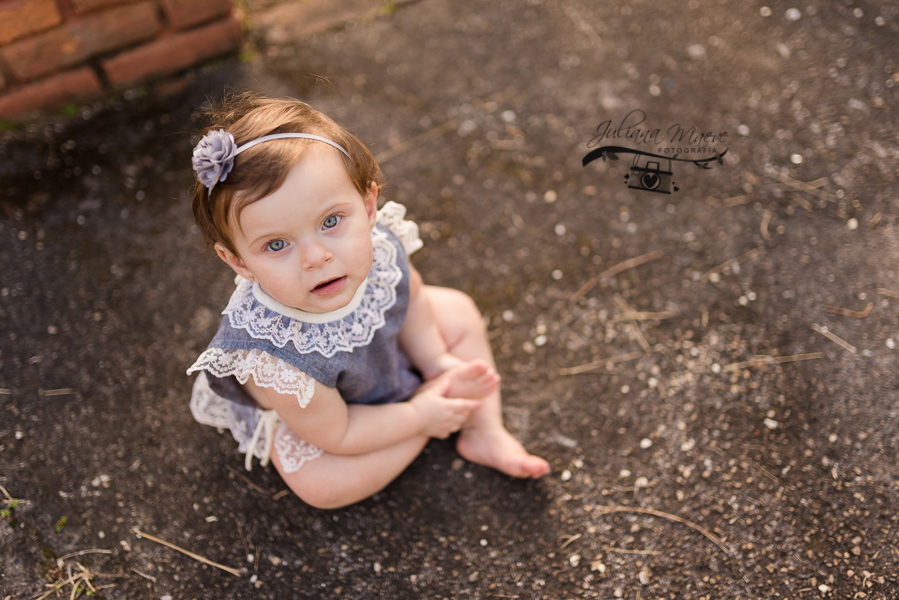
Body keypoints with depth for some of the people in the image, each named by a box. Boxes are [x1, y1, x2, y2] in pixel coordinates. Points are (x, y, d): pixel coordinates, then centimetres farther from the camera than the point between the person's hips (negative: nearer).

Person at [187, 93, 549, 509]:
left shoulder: (379, 244, -33)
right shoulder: (272, 356, -45)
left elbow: (410, 295, -5)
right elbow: (337, 434, -27)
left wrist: (436, 361, -5)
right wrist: (418, 417, -18)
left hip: (381, 341, 5)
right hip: (305, 405, -4)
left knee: (459, 312, 6)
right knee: (321, 484, -25)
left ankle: (484, 433, 16)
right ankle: (432, 398, -5)